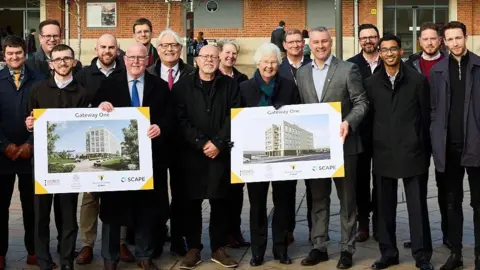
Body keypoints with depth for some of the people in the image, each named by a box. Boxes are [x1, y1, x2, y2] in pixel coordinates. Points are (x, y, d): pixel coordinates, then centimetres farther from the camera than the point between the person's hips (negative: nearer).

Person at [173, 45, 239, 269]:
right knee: (192, 202, 4)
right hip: (191, 153, 0)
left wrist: (218, 143, -11)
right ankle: (193, 249, 14)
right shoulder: (182, 86, 5)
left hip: (221, 152, 1)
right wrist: (201, 143, -12)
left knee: (220, 202, 5)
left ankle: (218, 248, 16)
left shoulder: (230, 85, 7)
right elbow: (180, 120, -3)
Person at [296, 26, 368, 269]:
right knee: (318, 198, 11)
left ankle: (347, 248, 14)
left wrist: (349, 122, -22)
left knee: (346, 198, 5)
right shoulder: (302, 73, 10)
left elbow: (361, 102, -6)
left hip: (342, 143, -4)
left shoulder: (348, 69, -4)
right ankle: (319, 246, 20)